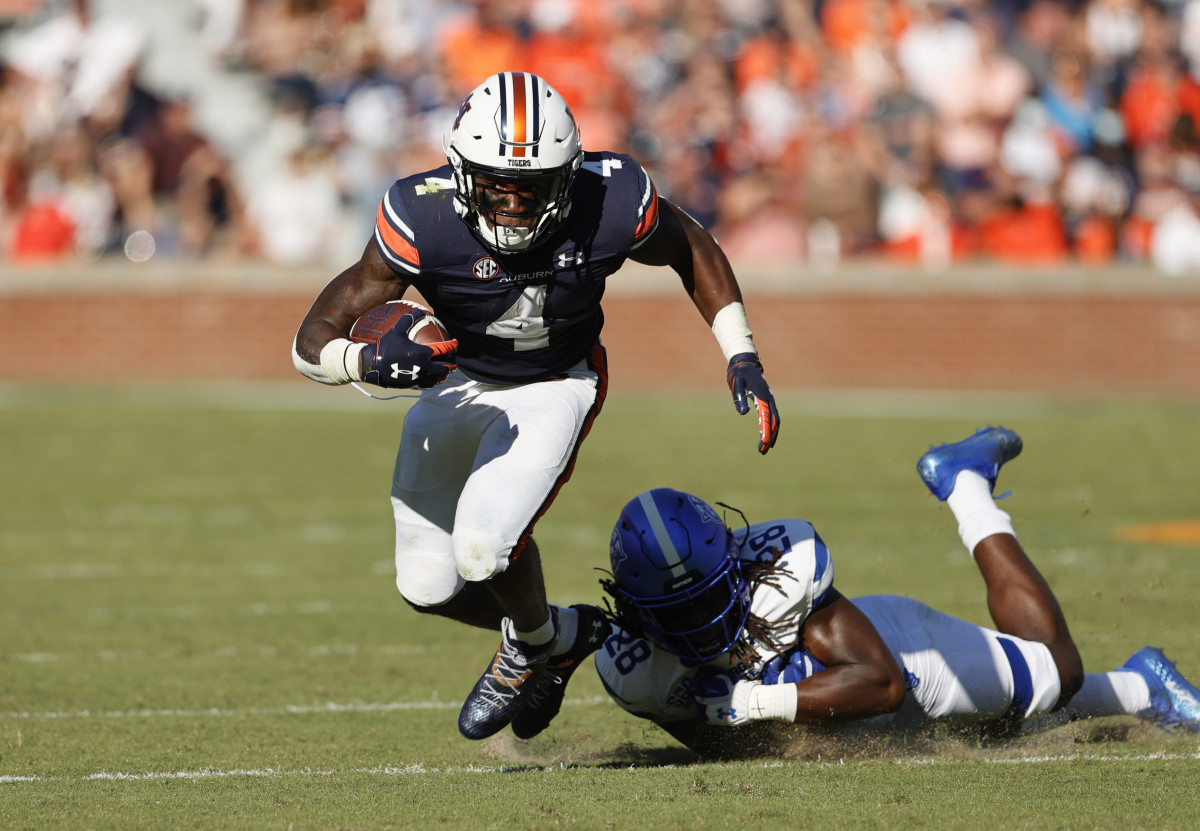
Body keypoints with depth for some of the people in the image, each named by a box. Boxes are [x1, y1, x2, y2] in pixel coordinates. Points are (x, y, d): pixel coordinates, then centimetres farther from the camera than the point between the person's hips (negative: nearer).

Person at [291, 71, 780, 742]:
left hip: (556, 385, -2)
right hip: (456, 380, 2)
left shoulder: (612, 204, -30)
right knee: (430, 586, 6)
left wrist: (742, 360, -8)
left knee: (485, 546, -24)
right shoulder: (425, 220, -33)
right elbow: (315, 341, -28)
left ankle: (533, 643, 10)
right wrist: (369, 361, -50)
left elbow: (691, 249, -4)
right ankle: (565, 635, 34)